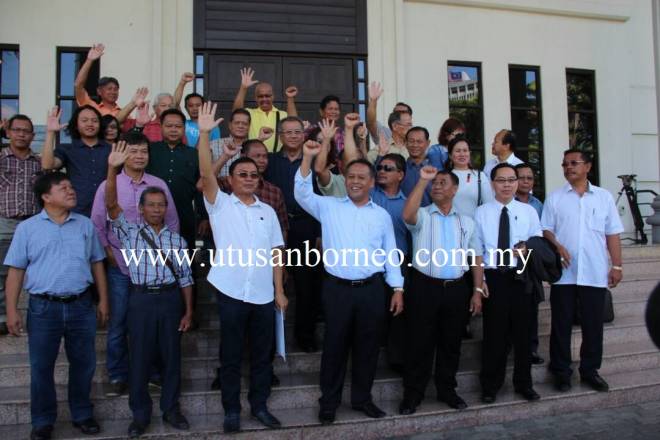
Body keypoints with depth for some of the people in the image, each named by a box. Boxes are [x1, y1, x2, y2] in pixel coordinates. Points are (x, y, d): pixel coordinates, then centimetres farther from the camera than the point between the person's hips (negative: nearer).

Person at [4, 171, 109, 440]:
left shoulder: (86, 225, 7)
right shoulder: (27, 228, 0)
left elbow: (97, 264, 11)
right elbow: (16, 271, 1)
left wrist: (103, 301, 8)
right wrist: (12, 310, -4)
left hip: (81, 305, 2)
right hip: (43, 307, -2)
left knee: (84, 363, 11)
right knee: (41, 367, 9)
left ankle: (82, 414, 29)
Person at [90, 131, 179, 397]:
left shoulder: (159, 185, 3)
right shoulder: (108, 186, 1)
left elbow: (172, 222, 7)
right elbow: (97, 225, 2)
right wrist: (109, 253, -3)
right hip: (120, 265, -1)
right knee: (118, 323, 5)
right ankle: (118, 376, 18)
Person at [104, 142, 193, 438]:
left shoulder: (177, 239, 8)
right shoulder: (129, 232, 4)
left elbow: (185, 277, 9)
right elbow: (111, 205, -11)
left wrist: (188, 311, 4)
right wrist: (112, 169, -23)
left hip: (170, 298, 2)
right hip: (141, 299, -1)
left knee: (171, 356, 9)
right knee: (140, 357, 5)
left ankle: (171, 409, 25)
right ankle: (140, 414, 21)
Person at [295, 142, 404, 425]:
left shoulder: (382, 215, 10)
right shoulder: (329, 207, 5)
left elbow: (390, 254, 11)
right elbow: (302, 194, -8)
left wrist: (397, 288, 5)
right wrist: (308, 158, -17)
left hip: (371, 289, 2)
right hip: (338, 288, -2)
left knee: (367, 347, 11)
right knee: (335, 346, 7)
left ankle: (362, 398, 29)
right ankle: (329, 402, 22)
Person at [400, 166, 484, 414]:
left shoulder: (467, 222, 12)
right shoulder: (422, 216, 1)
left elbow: (477, 257, 12)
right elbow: (408, 215, -24)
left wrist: (477, 291, 4)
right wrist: (423, 180, -23)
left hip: (456, 289, 3)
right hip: (425, 287, -3)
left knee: (451, 343, 14)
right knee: (419, 343, 4)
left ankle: (447, 390, 30)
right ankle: (412, 394, 17)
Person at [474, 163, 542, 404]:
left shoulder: (529, 211, 8)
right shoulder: (481, 213, 3)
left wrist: (527, 249, -15)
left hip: (520, 277, 2)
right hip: (493, 278, -1)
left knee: (522, 331, 9)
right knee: (494, 333, 4)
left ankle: (524, 384, 26)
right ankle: (490, 386, 20)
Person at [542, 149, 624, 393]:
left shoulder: (604, 196, 8)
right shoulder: (555, 197, 5)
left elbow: (612, 234, 8)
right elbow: (546, 229, 2)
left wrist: (617, 265, 3)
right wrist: (557, 247, -17)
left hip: (595, 274, 1)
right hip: (564, 274, -1)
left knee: (593, 325, 8)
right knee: (561, 324, 5)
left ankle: (590, 370, 24)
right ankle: (561, 371, 18)